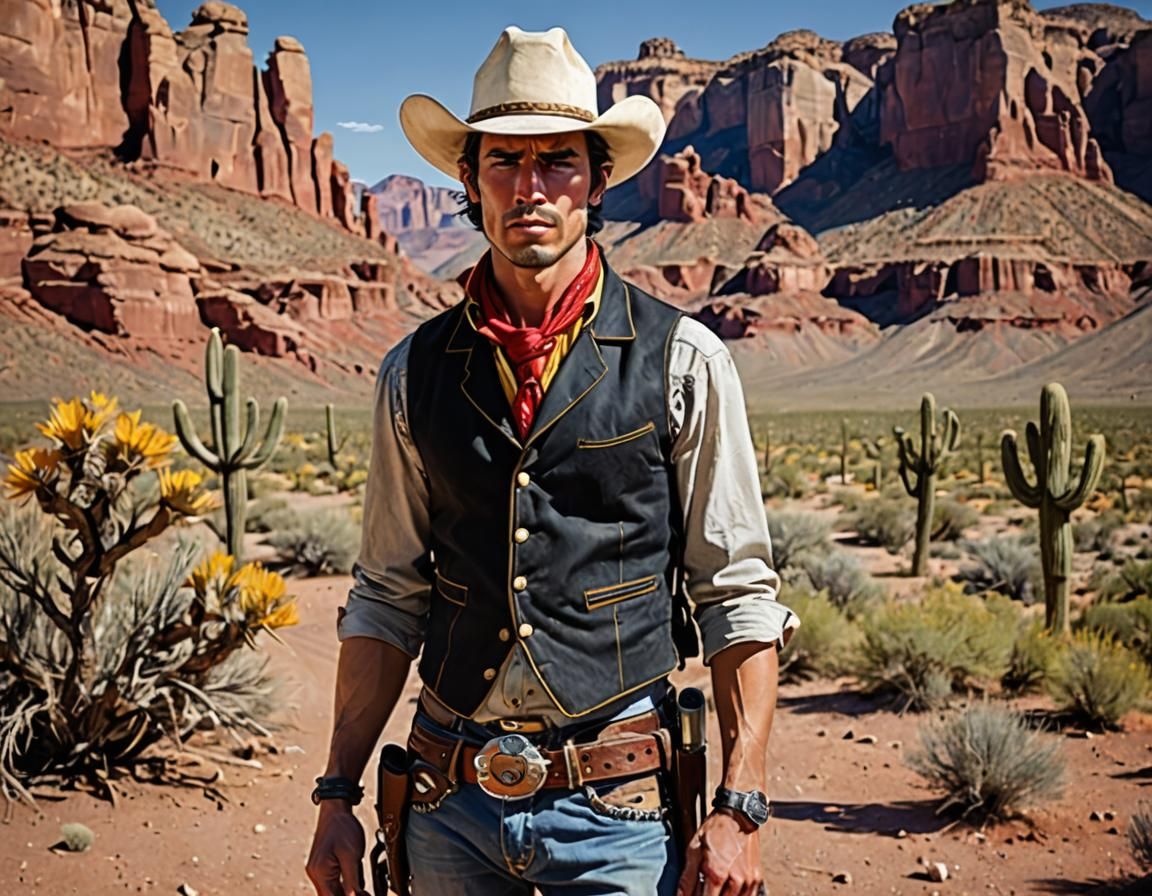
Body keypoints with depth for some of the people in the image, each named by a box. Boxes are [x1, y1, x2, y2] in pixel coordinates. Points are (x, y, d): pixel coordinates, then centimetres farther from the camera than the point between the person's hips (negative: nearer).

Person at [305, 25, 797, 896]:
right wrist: (339, 793, 5)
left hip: (615, 808, -2)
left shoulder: (683, 361, -5)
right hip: (449, 803, 3)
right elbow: (386, 597, 8)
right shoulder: (415, 373, 2)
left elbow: (738, 596, -3)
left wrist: (739, 808, -8)